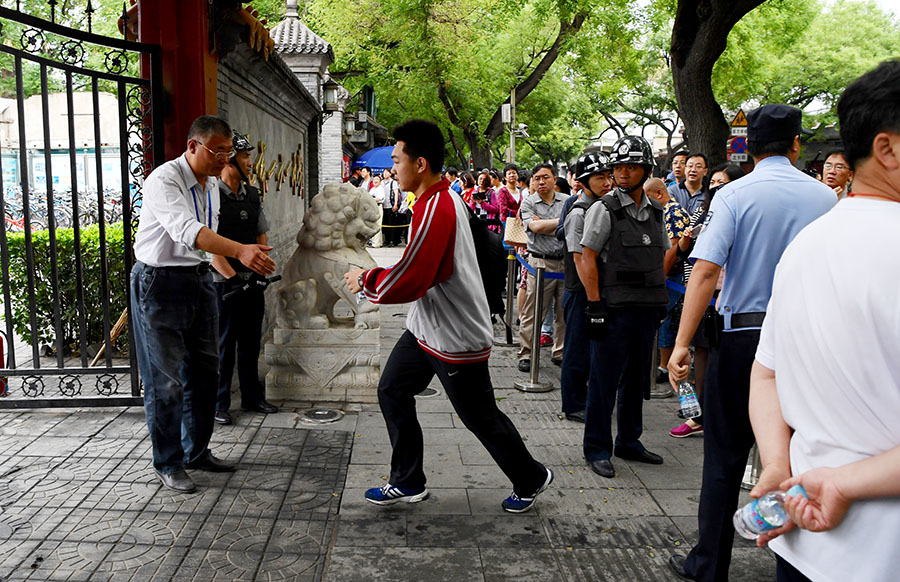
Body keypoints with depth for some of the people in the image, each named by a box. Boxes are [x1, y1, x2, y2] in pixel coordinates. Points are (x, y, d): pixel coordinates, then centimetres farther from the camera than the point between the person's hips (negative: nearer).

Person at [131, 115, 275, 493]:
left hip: (198, 278, 8)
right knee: (165, 380, 0)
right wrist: (240, 251, -49)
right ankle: (168, 464, 16)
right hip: (160, 282, -8)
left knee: (204, 371, 15)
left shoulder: (211, 184, 9)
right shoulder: (163, 181, -19)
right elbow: (187, 231, -36)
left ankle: (197, 451, 31)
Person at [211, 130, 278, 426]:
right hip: (224, 282, -6)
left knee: (251, 340, 14)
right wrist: (233, 276, -15)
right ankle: (219, 405, 13)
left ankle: (253, 397, 27)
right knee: (224, 344, 1)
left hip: (252, 280, 7)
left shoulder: (253, 195, 11)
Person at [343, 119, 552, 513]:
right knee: (392, 391, 11)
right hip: (426, 328, 10)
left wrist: (365, 281, -12)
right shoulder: (444, 198, 7)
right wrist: (376, 277, 7)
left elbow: (409, 281, -28)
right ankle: (408, 483, 24)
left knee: (480, 417, 6)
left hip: (457, 338, -10)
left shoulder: (436, 210, -26)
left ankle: (531, 480, 29)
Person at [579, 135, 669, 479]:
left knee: (637, 379, 15)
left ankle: (629, 442, 28)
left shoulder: (656, 212, 13)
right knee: (604, 380, -1)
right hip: (614, 308, -6)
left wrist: (661, 301, 13)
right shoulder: (604, 209, -6)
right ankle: (597, 448, 11)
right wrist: (595, 305, -15)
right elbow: (587, 259, -9)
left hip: (648, 309, 6)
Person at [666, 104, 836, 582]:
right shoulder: (824, 197, 3)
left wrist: (682, 343, -18)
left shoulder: (734, 195, -8)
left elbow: (706, 269, -18)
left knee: (725, 457, 7)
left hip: (743, 335, -3)